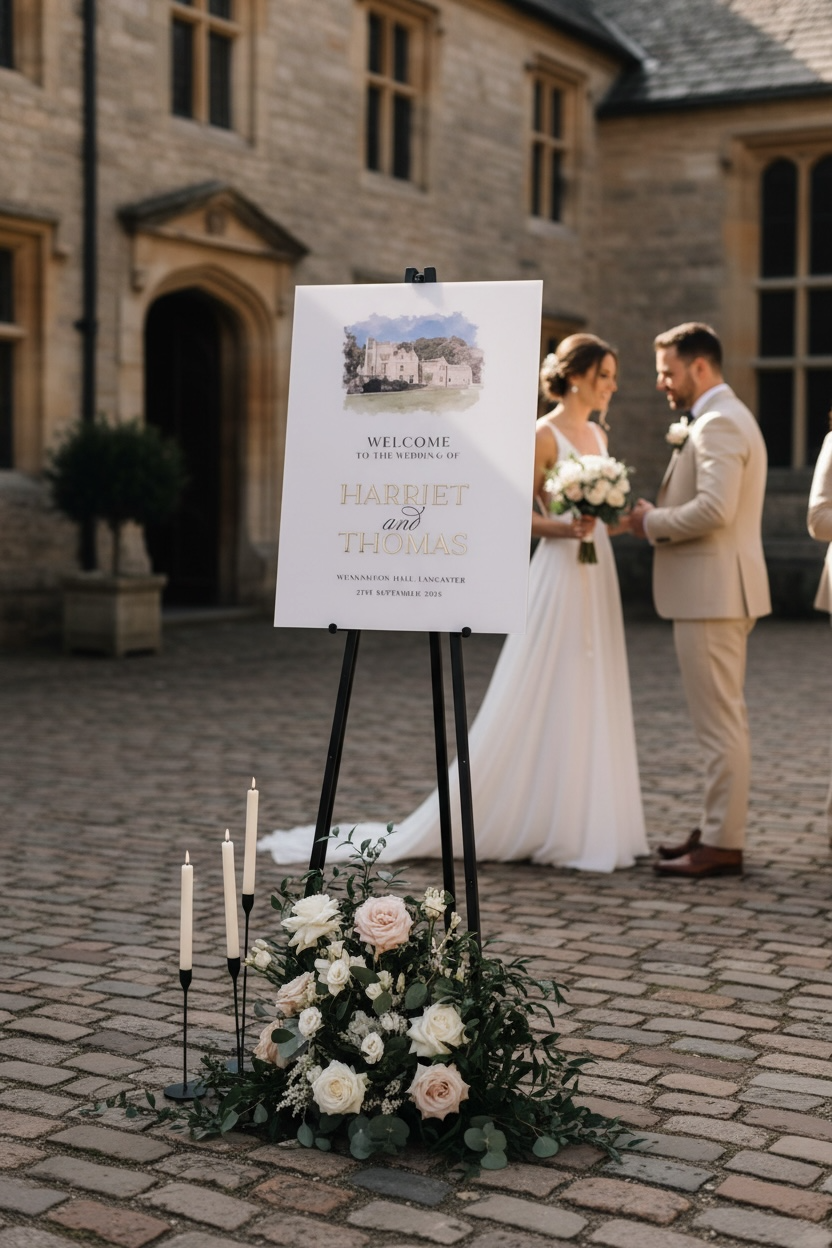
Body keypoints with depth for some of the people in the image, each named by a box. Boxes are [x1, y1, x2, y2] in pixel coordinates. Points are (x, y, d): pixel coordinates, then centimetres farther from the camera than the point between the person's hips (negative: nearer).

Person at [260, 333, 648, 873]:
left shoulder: (598, 436, 15)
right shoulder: (543, 434, -8)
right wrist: (566, 528, -25)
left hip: (597, 576, 8)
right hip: (559, 575, -8)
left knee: (591, 703, 8)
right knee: (540, 703, -5)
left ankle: (584, 824, 15)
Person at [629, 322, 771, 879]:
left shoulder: (719, 423, -15)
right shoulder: (723, 418, 19)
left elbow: (714, 509, -27)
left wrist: (652, 523, -13)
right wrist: (660, 516, 7)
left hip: (712, 593, -11)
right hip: (714, 591, 11)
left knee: (720, 722, -6)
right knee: (723, 719, 15)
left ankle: (723, 845, -1)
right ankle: (718, 828, 23)